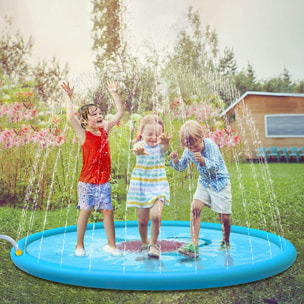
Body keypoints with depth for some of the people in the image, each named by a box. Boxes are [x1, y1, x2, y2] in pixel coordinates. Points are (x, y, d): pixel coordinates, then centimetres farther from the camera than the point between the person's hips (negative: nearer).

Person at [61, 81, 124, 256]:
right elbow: (71, 117, -25)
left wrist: (114, 94, 6)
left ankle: (111, 244, 22)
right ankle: (80, 245, 23)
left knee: (108, 211, 8)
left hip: (104, 181, 4)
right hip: (87, 181, -4)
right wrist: (69, 98, -22)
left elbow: (121, 113, 9)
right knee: (85, 211, 6)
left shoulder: (105, 130, 5)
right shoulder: (83, 134, -9)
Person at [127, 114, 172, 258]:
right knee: (142, 220, 6)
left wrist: (165, 142, -53)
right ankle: (144, 243, 32)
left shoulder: (161, 146, -3)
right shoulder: (141, 145, -9)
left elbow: (165, 146, -27)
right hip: (141, 186, -1)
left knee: (156, 215, -15)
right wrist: (138, 150, -60)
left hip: (158, 186, 1)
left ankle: (153, 244, 5)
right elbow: (137, 149, -34)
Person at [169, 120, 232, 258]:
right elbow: (182, 167, 1)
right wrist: (175, 161, -21)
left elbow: (215, 167, -30)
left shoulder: (211, 145, -23)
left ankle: (225, 242, 28)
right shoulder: (189, 151, -8)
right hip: (204, 182, 4)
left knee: (224, 217, -2)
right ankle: (194, 245, -15)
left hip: (220, 182, -4)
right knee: (195, 207, -17)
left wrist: (203, 161, -50)